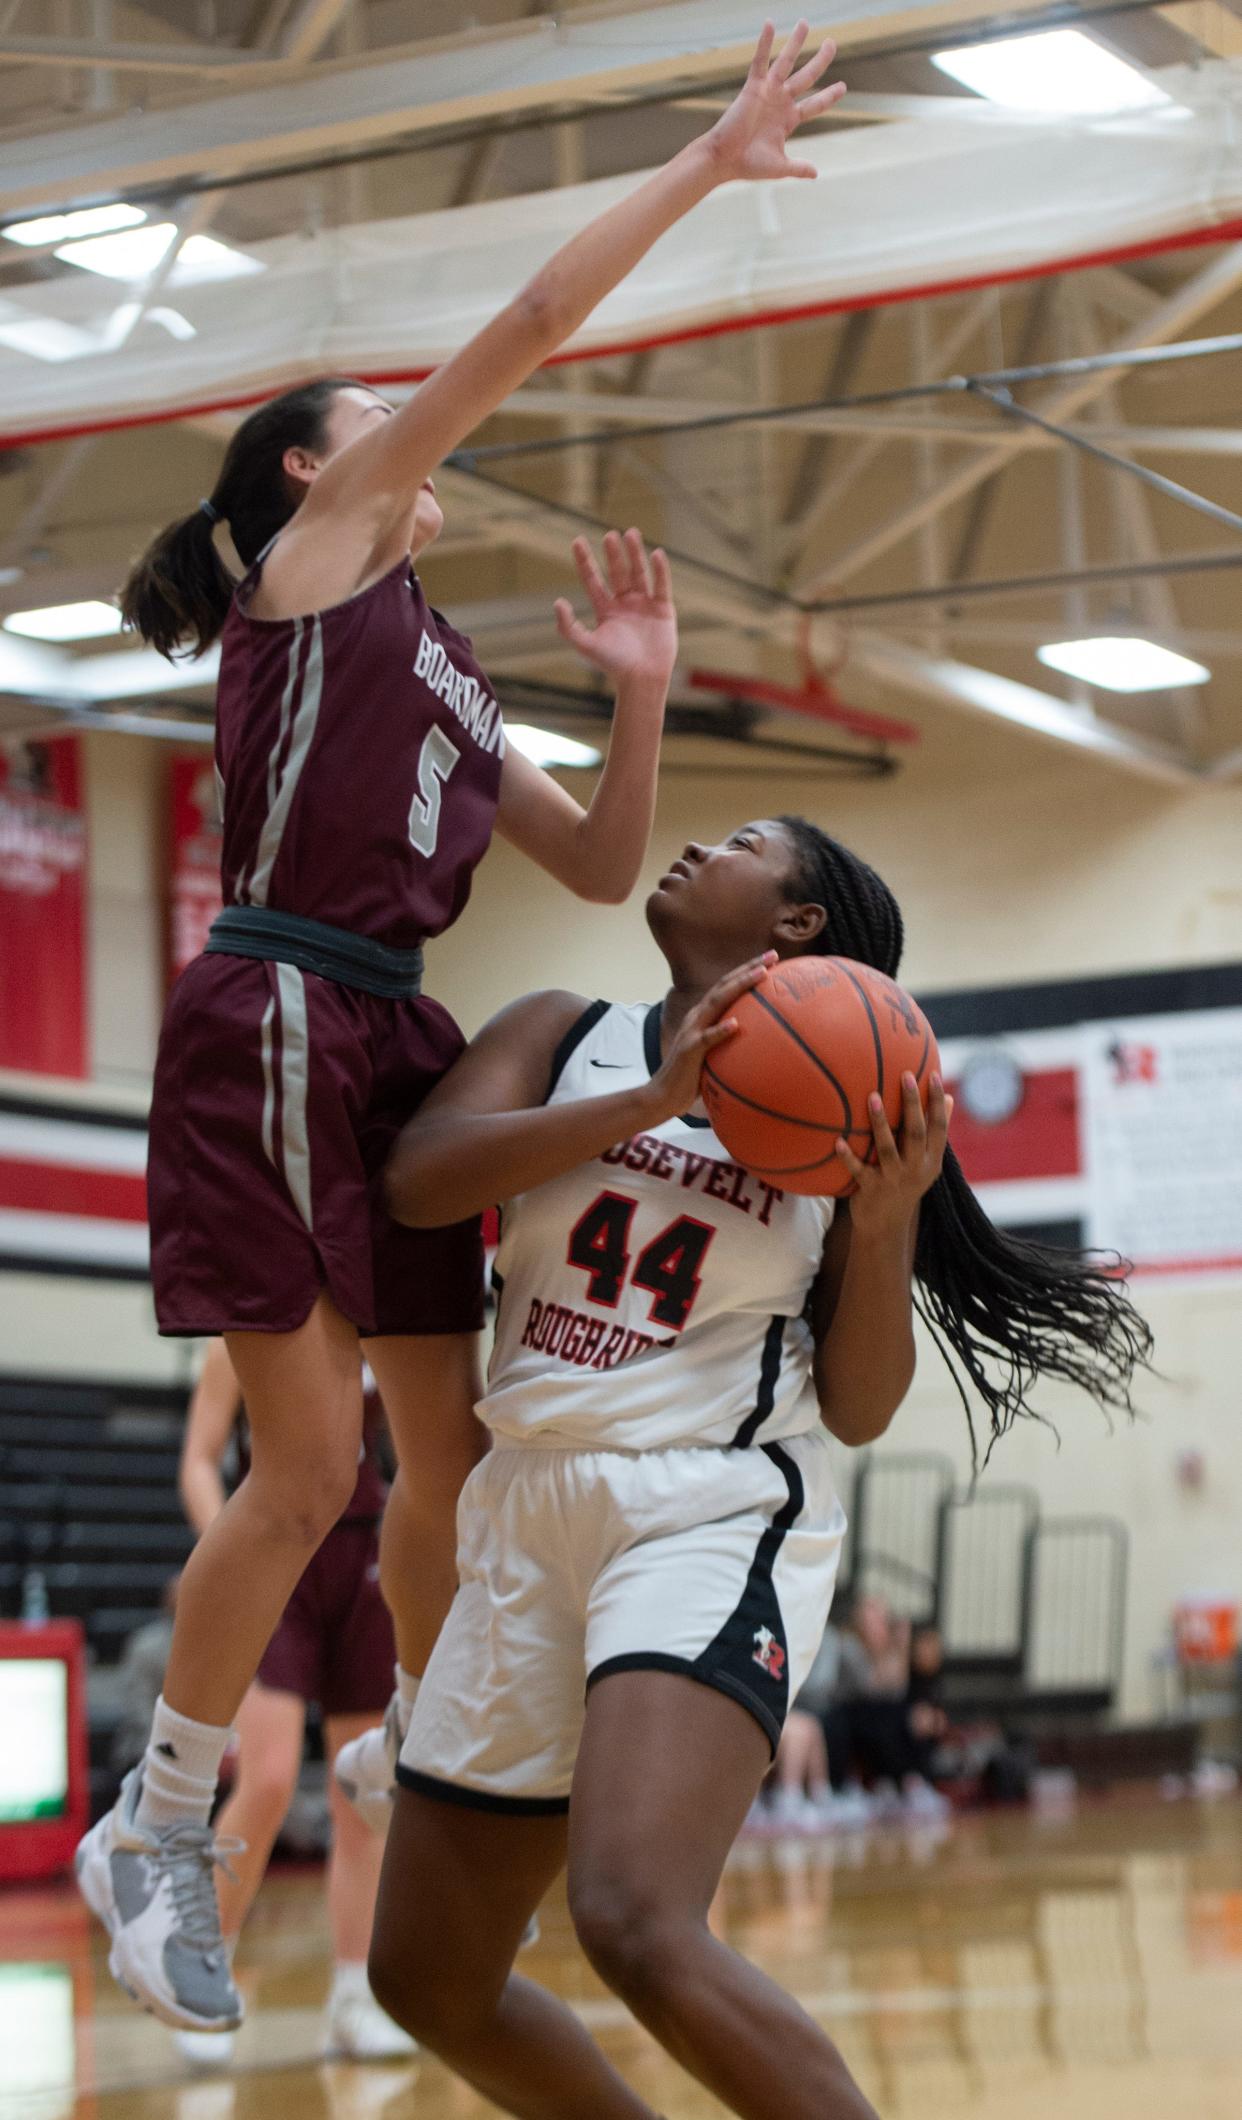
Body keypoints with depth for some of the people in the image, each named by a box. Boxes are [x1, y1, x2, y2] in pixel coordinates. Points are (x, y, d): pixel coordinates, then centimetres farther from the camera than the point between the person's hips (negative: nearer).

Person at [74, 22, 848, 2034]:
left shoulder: (446, 671, 23)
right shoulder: (310, 548, 3)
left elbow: (604, 867, 21)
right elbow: (523, 334, -3)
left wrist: (640, 695, 7)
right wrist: (703, 166, 2)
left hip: (397, 1050, 8)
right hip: (275, 1027, -8)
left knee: (448, 1450, 9)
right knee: (312, 1466, -7)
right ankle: (154, 1834, 7)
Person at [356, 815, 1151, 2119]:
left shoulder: (845, 1106, 4)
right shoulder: (563, 1036, 11)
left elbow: (860, 1412, 2)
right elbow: (417, 1180, -8)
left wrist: (884, 1224, -13)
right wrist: (652, 1100, -14)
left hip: (713, 1519, -5)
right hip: (528, 1517, 5)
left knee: (635, 1927, -30)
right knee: (426, 1981, 11)